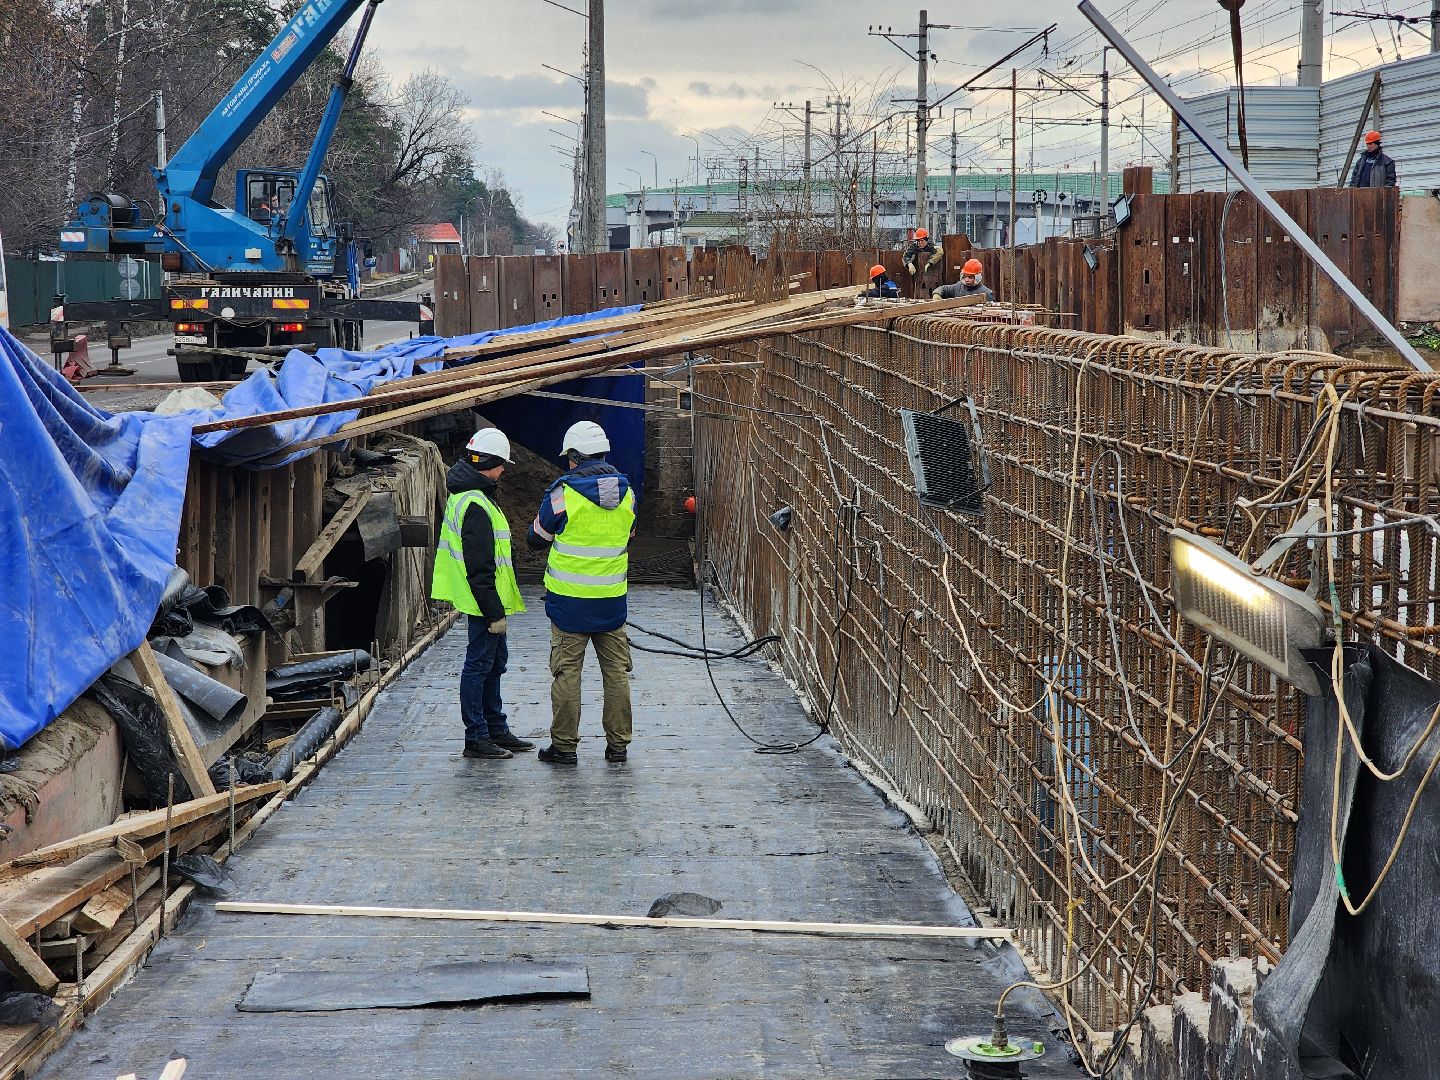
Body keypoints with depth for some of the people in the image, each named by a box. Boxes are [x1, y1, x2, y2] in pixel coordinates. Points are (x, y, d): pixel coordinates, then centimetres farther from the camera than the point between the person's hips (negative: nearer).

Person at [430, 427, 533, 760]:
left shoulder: (462, 495, 12)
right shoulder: (476, 505, -21)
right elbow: (480, 567, -23)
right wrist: (494, 612, -21)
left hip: (484, 601, 11)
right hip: (483, 599, -11)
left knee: (495, 660, 19)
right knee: (479, 664, -3)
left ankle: (496, 729, 29)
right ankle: (476, 738, 4)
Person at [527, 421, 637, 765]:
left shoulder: (563, 494, -12)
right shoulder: (625, 492, 2)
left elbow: (536, 539, 0)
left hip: (569, 599, -4)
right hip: (612, 599, 4)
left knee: (566, 672, 4)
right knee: (616, 671, 10)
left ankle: (564, 745, 7)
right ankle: (618, 743, 14)